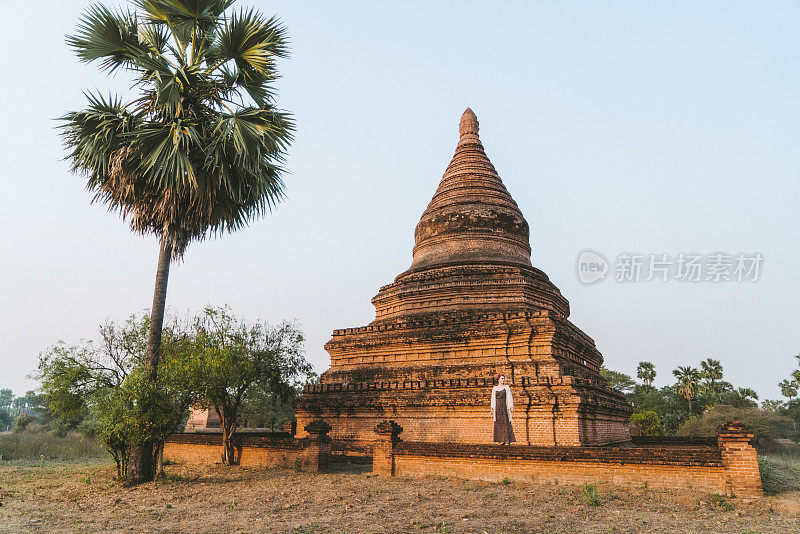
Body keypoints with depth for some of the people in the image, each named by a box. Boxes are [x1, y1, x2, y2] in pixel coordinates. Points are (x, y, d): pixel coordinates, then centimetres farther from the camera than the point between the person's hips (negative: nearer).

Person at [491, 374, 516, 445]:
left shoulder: (506, 387, 4)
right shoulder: (494, 388, 11)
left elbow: (510, 397, 0)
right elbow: (493, 399, 13)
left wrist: (511, 407, -9)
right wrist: (492, 409, 8)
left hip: (504, 406, -3)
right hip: (497, 407, 3)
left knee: (506, 423, -6)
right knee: (498, 424, 2)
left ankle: (508, 440, -3)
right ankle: (502, 440, 8)